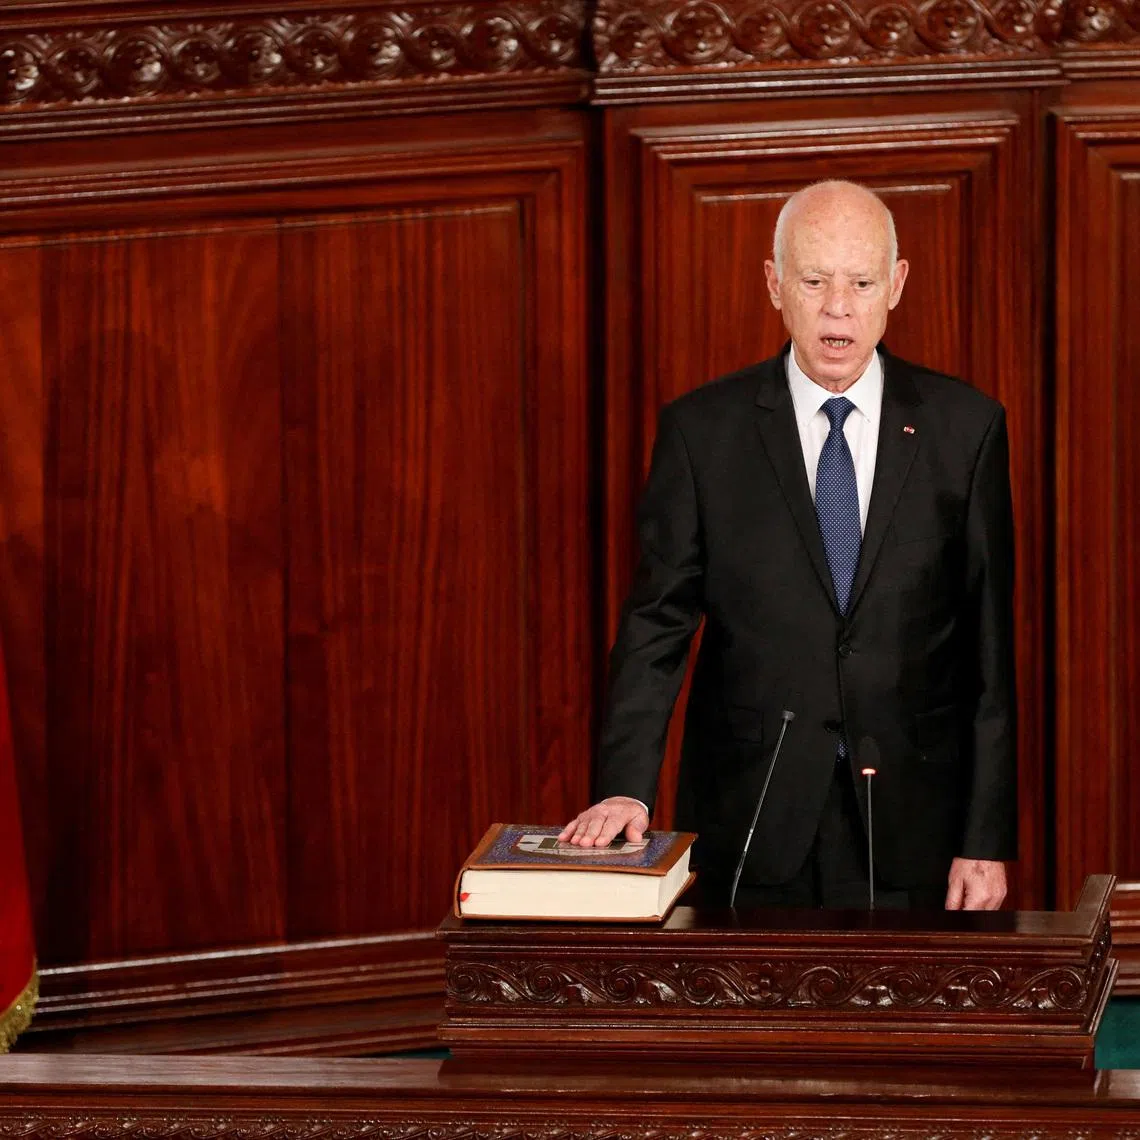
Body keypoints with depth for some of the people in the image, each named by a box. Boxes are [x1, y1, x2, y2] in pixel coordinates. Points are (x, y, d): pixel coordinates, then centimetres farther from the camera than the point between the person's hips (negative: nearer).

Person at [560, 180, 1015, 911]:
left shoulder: (965, 427, 2)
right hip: (752, 834, 0)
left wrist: (988, 842, -2)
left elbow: (989, 653, 2)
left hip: (913, 839, 0)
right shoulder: (702, 431, 1)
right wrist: (626, 789, -16)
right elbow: (658, 623, -2)